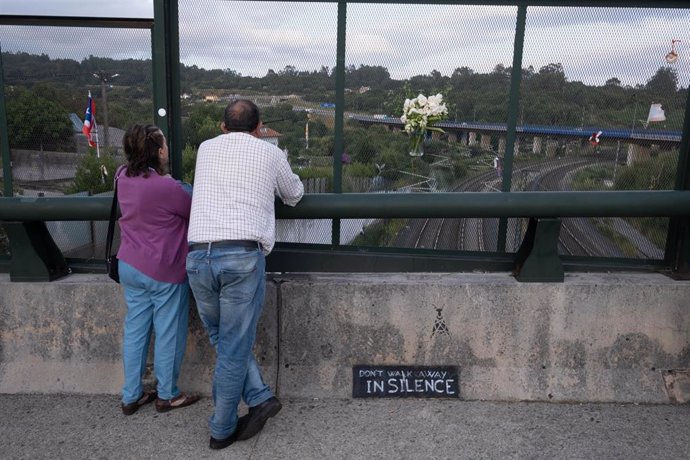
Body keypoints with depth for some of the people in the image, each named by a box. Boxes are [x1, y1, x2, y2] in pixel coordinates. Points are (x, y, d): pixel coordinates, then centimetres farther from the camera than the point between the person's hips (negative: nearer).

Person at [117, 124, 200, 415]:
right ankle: (167, 395, 22)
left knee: (135, 330, 15)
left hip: (130, 266, 7)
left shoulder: (123, 178, 1)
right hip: (164, 271, -7)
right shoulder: (165, 186, -22)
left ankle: (131, 396, 25)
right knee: (168, 334, 8)